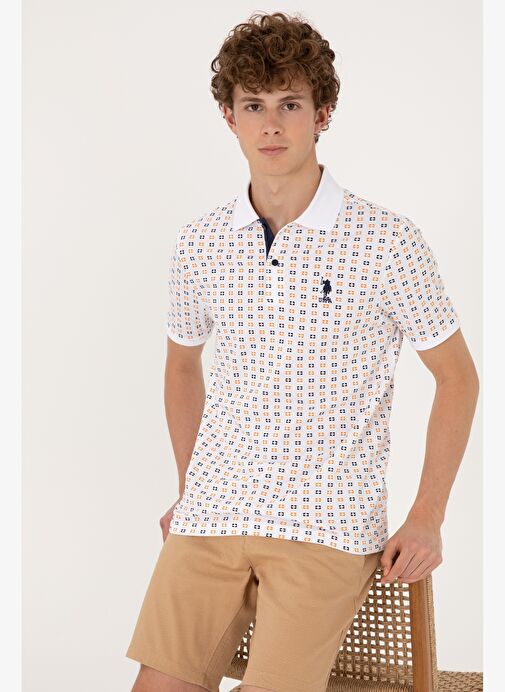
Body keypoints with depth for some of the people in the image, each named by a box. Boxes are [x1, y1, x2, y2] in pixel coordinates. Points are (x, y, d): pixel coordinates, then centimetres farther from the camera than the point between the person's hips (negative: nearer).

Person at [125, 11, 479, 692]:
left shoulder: (387, 240, -6)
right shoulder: (200, 243, 5)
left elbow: (457, 378, 2)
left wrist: (426, 520, -2)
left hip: (328, 528, -3)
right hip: (211, 515, 4)